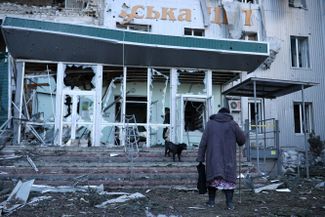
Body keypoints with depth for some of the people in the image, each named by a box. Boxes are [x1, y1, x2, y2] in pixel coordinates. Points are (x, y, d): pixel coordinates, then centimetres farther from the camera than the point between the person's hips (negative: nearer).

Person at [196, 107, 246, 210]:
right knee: (228, 178, 5)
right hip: (228, 158, -1)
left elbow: (203, 142, 0)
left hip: (213, 157, 1)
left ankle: (211, 201, 16)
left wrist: (200, 157, 1)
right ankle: (229, 202, -2)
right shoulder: (232, 124, 2)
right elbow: (242, 139, 3)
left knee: (213, 176, 12)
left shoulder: (210, 123, 6)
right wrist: (238, 142, 27)